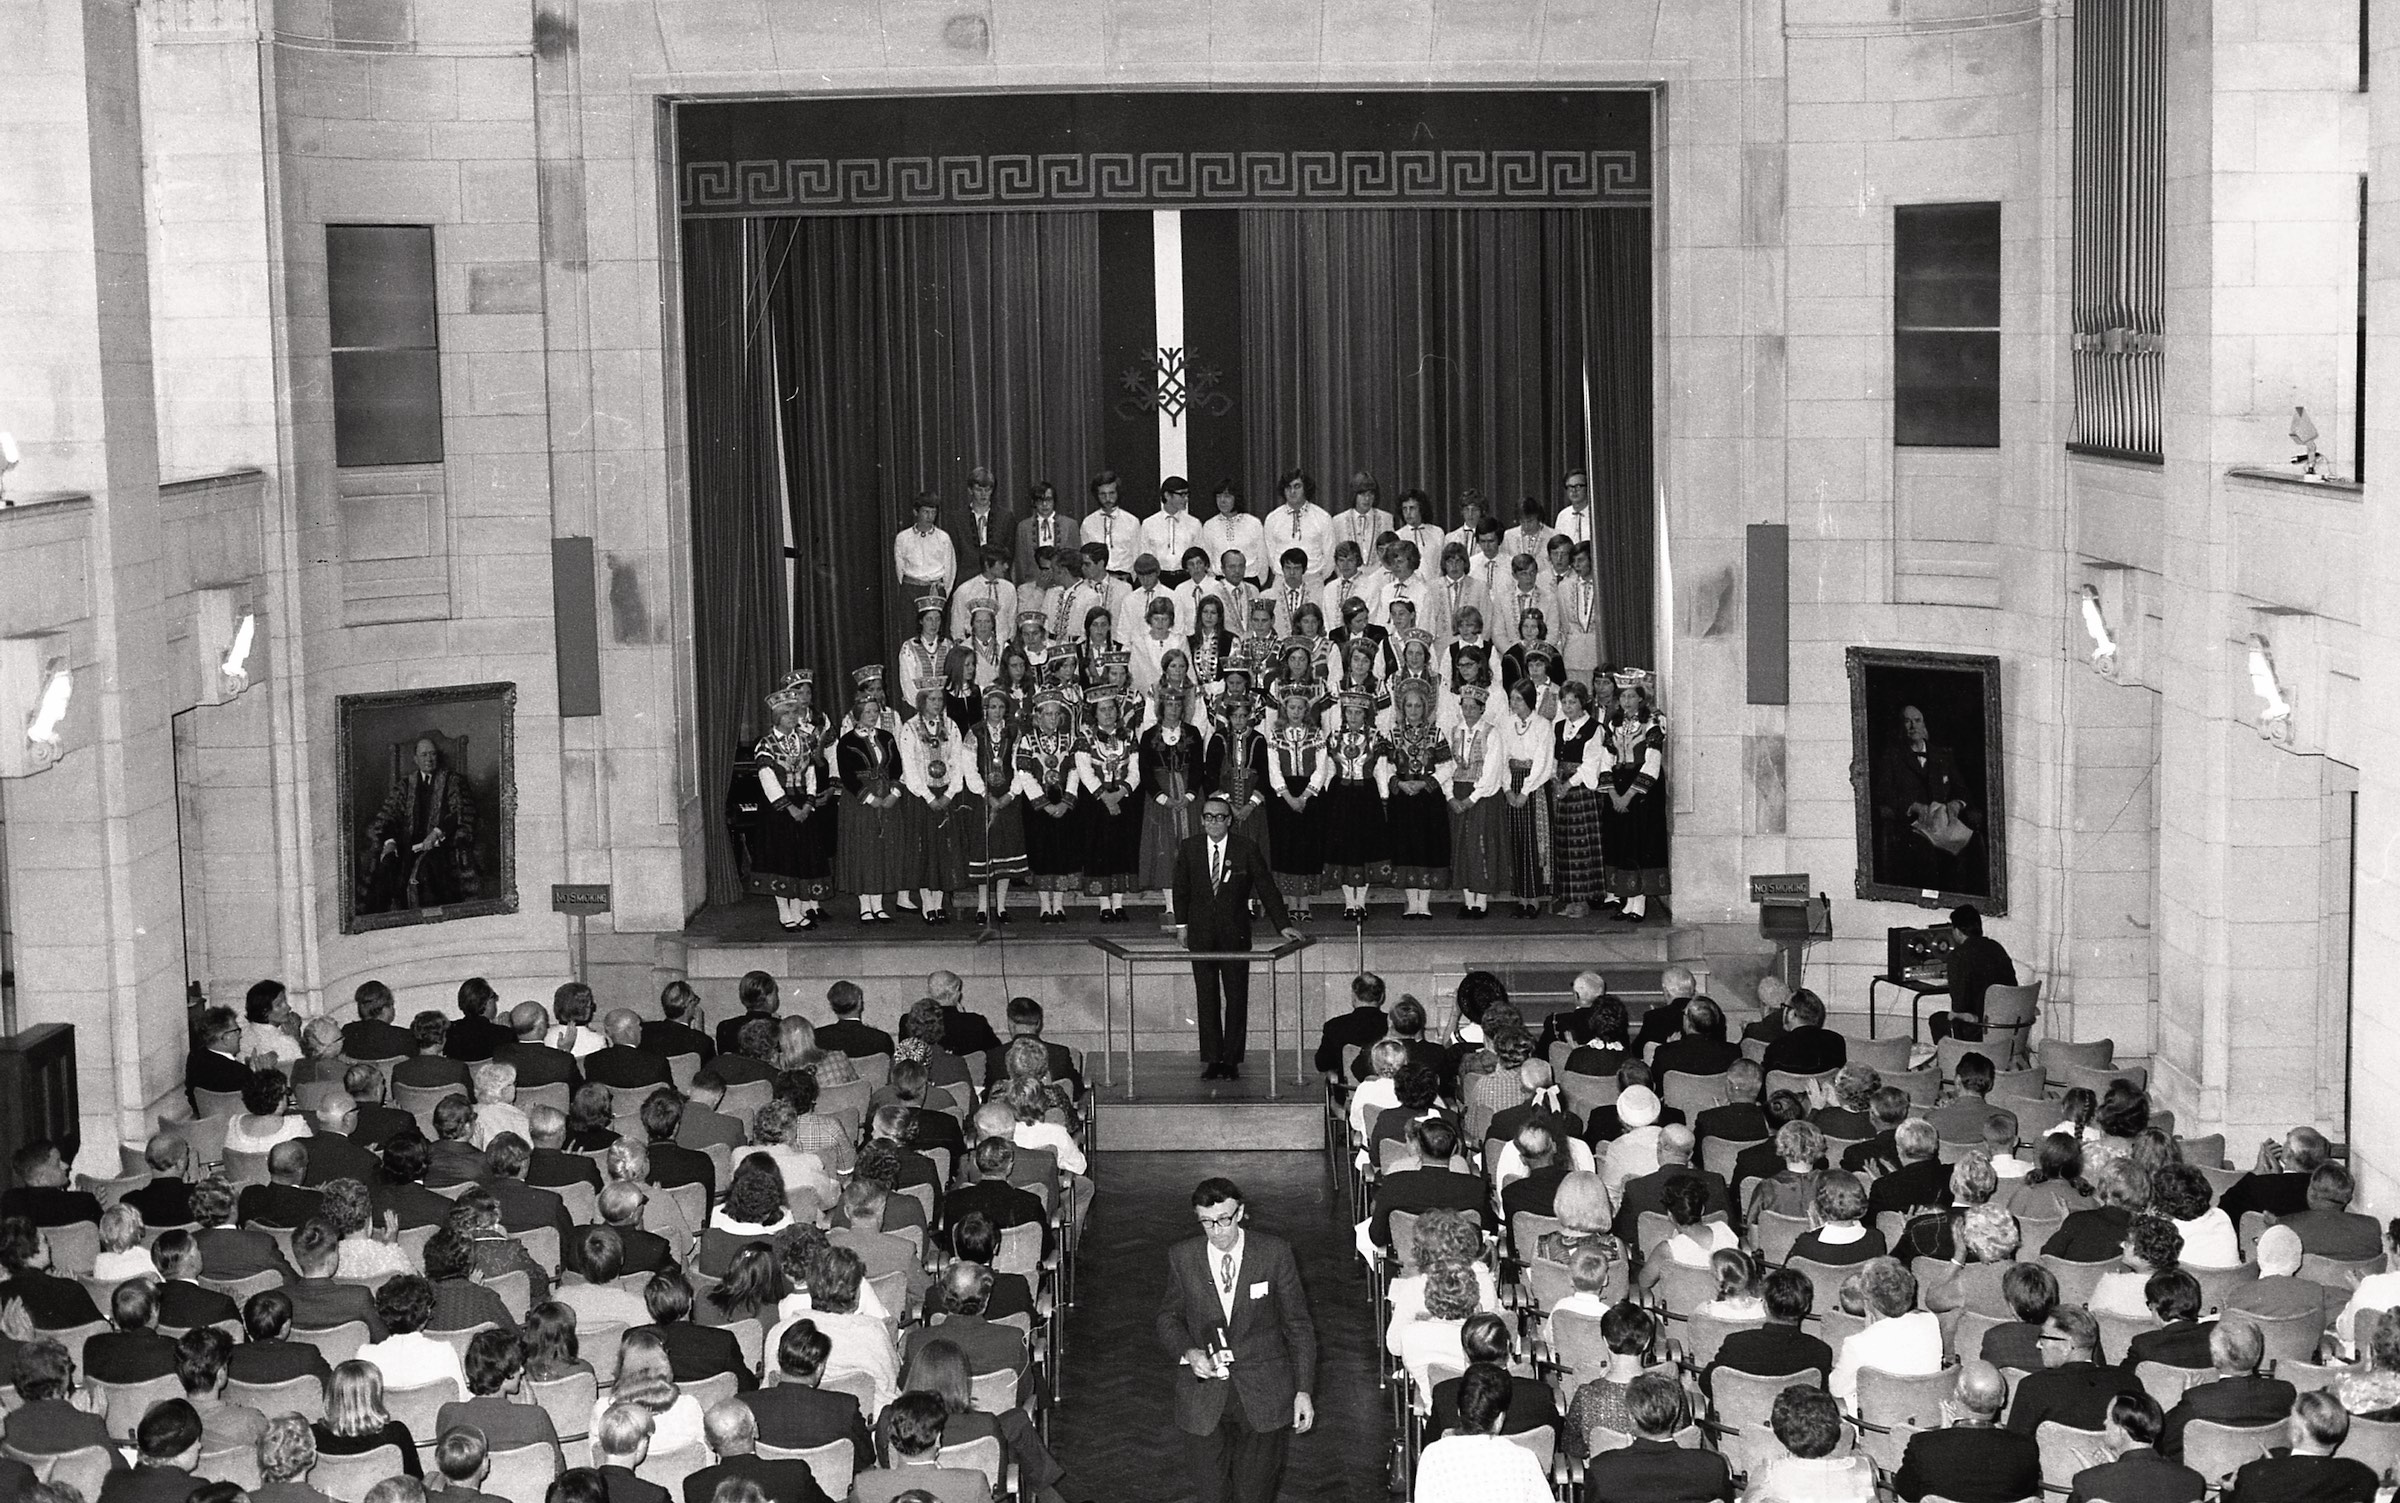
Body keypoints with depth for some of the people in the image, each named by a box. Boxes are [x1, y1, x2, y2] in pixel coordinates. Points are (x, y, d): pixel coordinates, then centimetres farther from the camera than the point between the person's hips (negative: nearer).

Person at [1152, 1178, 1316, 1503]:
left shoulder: (1275, 1253, -6)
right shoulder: (1183, 1257, -2)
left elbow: (1298, 1326, 0)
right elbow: (1169, 1318, 10)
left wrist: (1303, 1391, -2)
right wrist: (1188, 1351, -11)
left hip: (1263, 1394, -1)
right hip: (1205, 1399, 1)